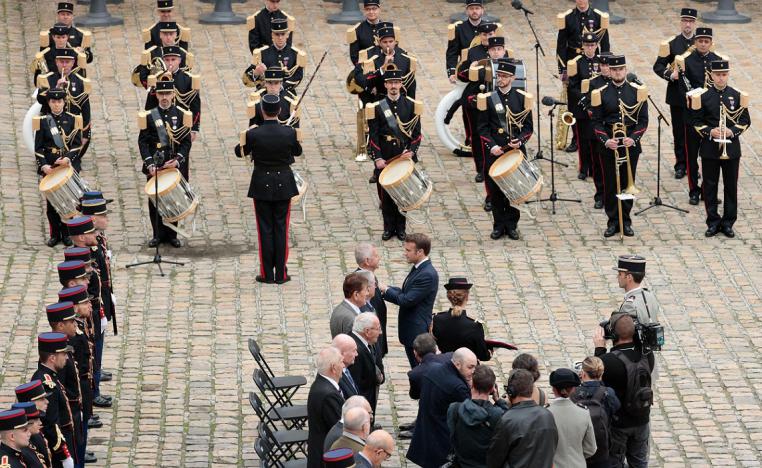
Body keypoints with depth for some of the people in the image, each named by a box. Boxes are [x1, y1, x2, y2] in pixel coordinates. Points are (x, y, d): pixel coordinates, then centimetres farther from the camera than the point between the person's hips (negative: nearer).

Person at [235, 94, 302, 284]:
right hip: (283, 185, 1)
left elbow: (239, 152, 1)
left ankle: (267, 274, 9)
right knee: (281, 228, 8)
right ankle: (281, 274, 10)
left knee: (265, 229, 7)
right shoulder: (289, 133, -12)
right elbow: (298, 151, 7)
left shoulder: (253, 134, -15)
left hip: (261, 185, -1)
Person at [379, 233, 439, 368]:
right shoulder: (418, 269, 9)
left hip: (418, 332, -9)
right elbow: (406, 293, 14)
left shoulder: (428, 275, -23)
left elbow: (407, 300, -24)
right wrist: (386, 289, 2)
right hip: (410, 331, 9)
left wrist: (387, 290, -10)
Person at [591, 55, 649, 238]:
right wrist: (605, 140, -15)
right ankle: (613, 221, 10)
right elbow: (597, 122, 1)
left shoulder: (637, 92, 1)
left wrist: (633, 138, -14)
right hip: (609, 146, 0)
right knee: (610, 185, 2)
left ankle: (626, 221, 16)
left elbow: (643, 120, 1)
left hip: (630, 145, 0)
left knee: (627, 183, 6)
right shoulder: (601, 93, 0)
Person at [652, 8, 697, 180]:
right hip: (677, 95, 0)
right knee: (679, 131, 6)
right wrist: (670, 74, -19)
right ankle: (680, 164, 16)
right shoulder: (670, 44, -1)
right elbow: (658, 66, -1)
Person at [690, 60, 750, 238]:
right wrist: (710, 132, -16)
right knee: (710, 186, 3)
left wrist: (732, 131, -14)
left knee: (731, 186, 5)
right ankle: (713, 222, 12)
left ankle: (728, 223, 14)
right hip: (709, 148, -1)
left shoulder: (737, 95, 1)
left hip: (731, 148, 1)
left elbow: (745, 121, 3)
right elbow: (696, 122, 1)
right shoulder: (703, 96, -1)